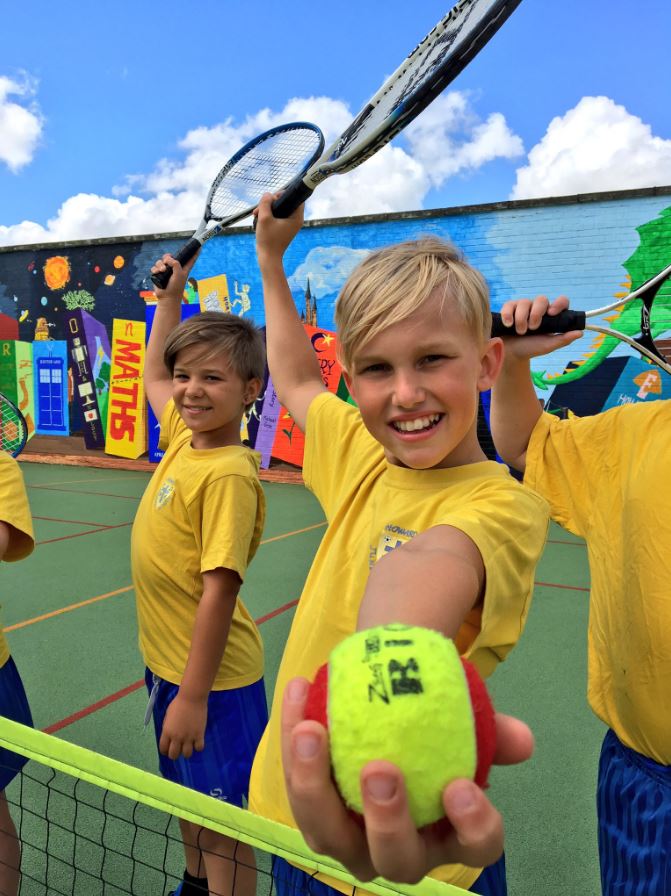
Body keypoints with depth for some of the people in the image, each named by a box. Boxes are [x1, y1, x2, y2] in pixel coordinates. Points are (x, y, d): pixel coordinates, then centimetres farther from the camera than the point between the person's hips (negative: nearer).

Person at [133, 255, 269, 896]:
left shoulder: (228, 475, -24)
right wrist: (170, 297, 19)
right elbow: (153, 374, 18)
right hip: (167, 664, 9)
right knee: (188, 800, 28)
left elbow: (219, 590, -26)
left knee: (224, 827, 10)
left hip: (210, 677, -8)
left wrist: (192, 694, -23)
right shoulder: (183, 439, -1)